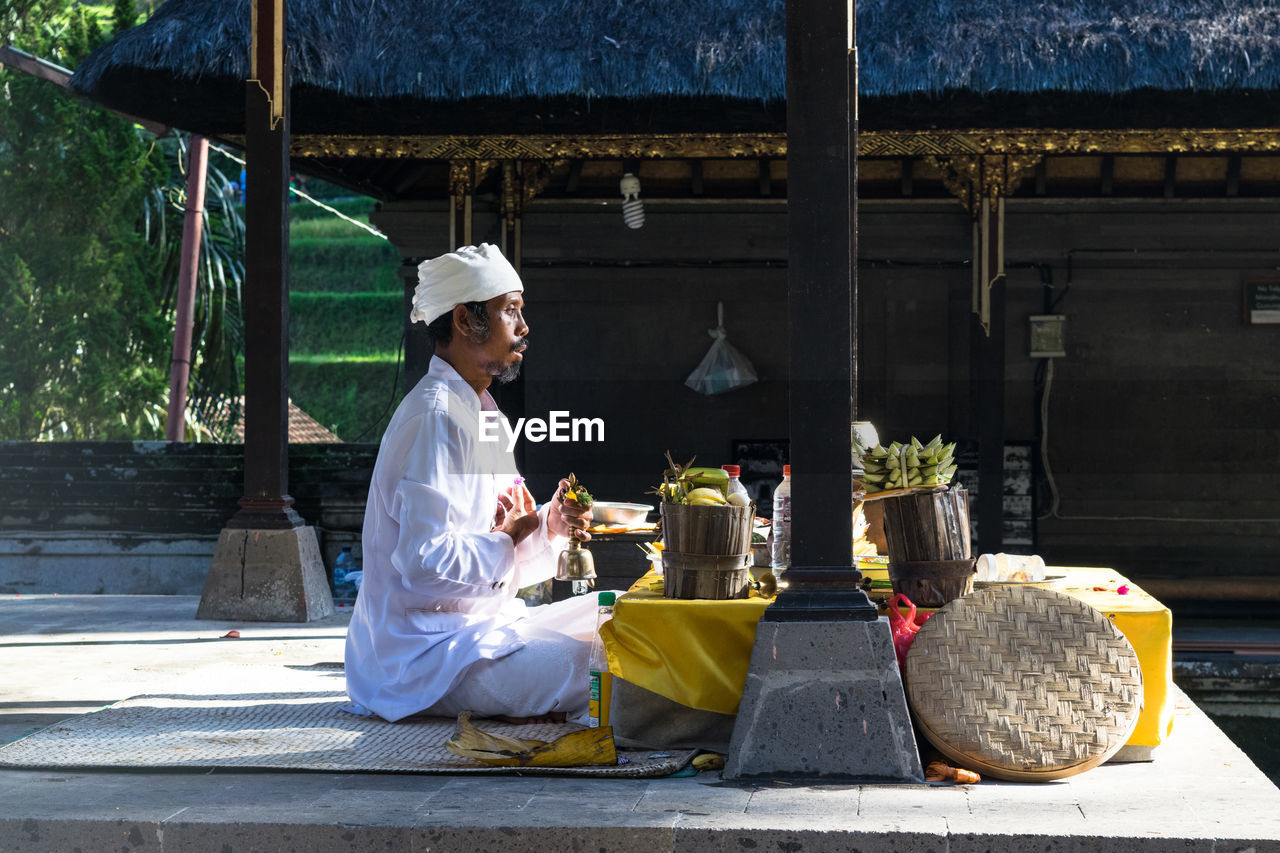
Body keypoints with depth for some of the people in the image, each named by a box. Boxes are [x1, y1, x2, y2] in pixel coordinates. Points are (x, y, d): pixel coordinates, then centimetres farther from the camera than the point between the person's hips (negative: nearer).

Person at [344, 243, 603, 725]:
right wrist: (506, 536, -11)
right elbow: (427, 564, -28)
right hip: (429, 648, -11)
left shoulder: (479, 412, 16)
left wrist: (548, 526, 0)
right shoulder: (435, 418, -17)